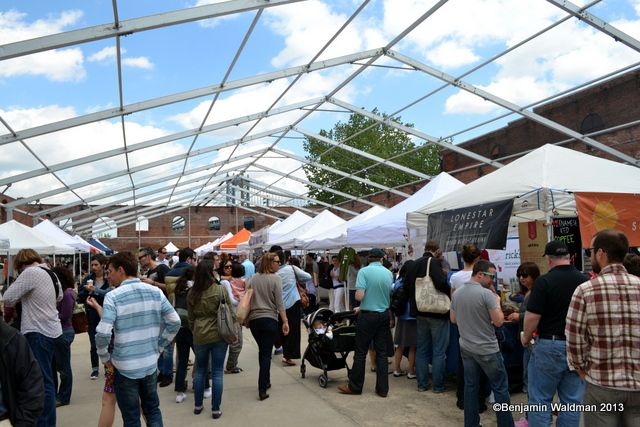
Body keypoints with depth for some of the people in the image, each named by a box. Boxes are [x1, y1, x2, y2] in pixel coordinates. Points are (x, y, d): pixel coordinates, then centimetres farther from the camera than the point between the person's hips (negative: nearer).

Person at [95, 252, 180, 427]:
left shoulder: (113, 296, -13)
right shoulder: (155, 292, -1)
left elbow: (103, 333, -21)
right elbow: (175, 322, -1)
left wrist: (105, 357, -4)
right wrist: (159, 346, 9)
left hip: (125, 366, -3)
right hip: (150, 363, 4)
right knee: (153, 410, 21)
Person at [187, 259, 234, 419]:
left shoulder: (192, 293, 0)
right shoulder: (220, 290, -12)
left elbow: (191, 318, 9)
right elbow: (230, 312, -6)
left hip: (199, 336, 3)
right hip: (219, 334, -3)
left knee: (200, 371, 19)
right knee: (217, 373, 5)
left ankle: (198, 405, 29)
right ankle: (216, 409, 12)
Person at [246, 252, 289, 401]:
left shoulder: (253, 279, 7)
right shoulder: (275, 279, -8)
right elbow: (279, 303, -11)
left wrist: (246, 319, 20)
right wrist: (285, 321, -9)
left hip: (253, 320, 5)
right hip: (269, 320, -5)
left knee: (262, 351, 20)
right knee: (266, 354, 0)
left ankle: (265, 382, 29)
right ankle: (262, 389, -3)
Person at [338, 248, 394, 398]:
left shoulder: (364, 271, -13)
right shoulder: (389, 273, 0)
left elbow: (359, 295, -20)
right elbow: (392, 296, 6)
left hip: (368, 315, -4)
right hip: (384, 315, 4)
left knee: (360, 352, 6)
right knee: (382, 352, 10)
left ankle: (354, 386, 17)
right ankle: (382, 388, 15)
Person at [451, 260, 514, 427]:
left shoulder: (456, 293, 3)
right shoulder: (486, 294, -18)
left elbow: (453, 319, 12)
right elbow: (499, 321, -16)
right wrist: (497, 302, -2)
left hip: (466, 348, 6)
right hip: (487, 349, -6)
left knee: (470, 386, 13)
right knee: (500, 388, 7)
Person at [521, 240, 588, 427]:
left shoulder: (544, 281, -14)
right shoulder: (586, 281, 1)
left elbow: (533, 316, -15)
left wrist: (526, 337, 3)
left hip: (550, 346, -5)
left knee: (540, 400, 6)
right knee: (572, 402, 12)